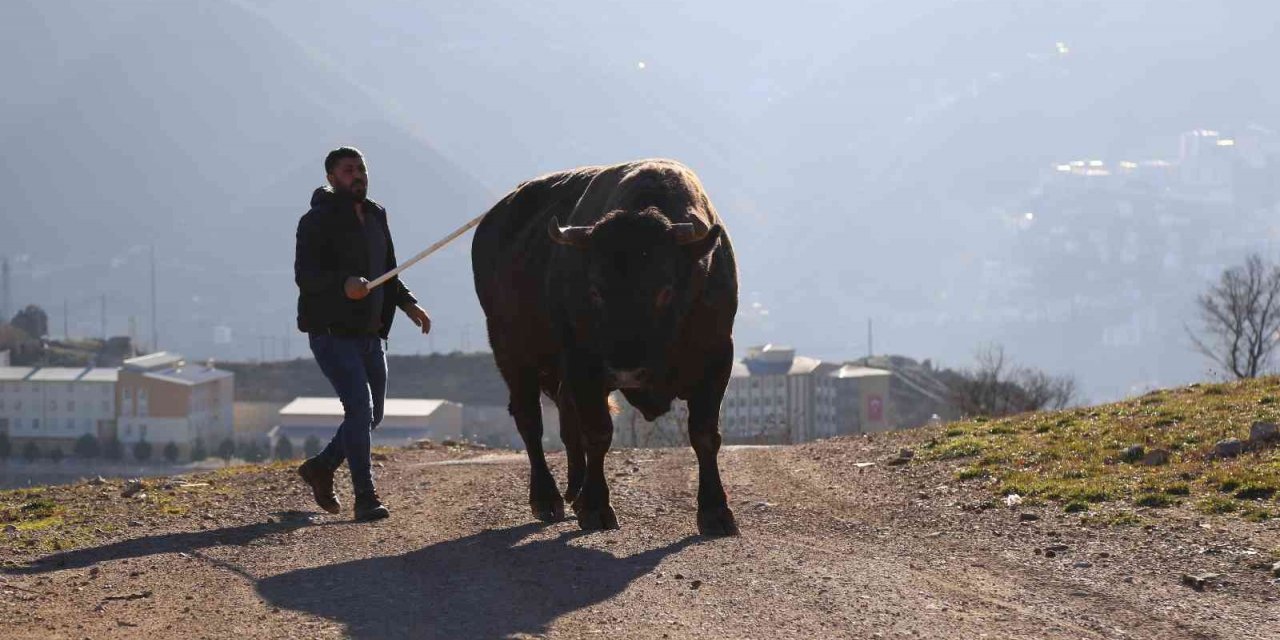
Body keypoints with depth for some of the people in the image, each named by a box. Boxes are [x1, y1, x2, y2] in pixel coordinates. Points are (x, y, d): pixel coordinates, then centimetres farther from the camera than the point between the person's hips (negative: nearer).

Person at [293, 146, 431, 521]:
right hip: (331, 331, -8)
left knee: (372, 415, 12)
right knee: (359, 406, -17)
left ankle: (321, 467, 32)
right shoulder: (318, 221, -11)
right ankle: (365, 498, -13)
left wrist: (408, 304, 6)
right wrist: (344, 284, -39)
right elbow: (304, 274, -22)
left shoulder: (375, 217, 12)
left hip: (369, 332, 8)